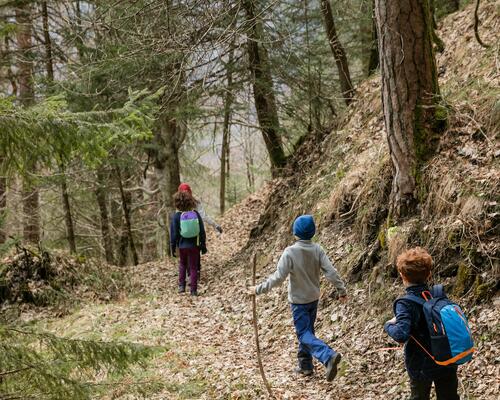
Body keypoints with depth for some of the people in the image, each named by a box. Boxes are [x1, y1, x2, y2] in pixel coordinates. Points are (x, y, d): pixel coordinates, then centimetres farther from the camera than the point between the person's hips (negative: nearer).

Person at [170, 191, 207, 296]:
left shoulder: (176, 216, -10)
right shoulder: (196, 214, -5)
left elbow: (174, 234, -7)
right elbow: (202, 231, 0)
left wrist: (173, 247, 4)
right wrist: (203, 245, 9)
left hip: (182, 246, 0)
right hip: (194, 245, 0)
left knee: (182, 265, 24)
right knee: (193, 267, 9)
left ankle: (181, 285, 18)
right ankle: (193, 290, 8)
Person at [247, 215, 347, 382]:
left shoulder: (290, 252, -22)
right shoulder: (317, 250, -9)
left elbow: (278, 277, -23)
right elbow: (331, 272, -11)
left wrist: (259, 289, -14)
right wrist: (341, 289, 0)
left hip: (298, 300, -5)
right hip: (314, 298, 5)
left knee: (304, 335, -2)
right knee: (307, 330, 20)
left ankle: (329, 356, -24)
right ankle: (305, 365, 28)